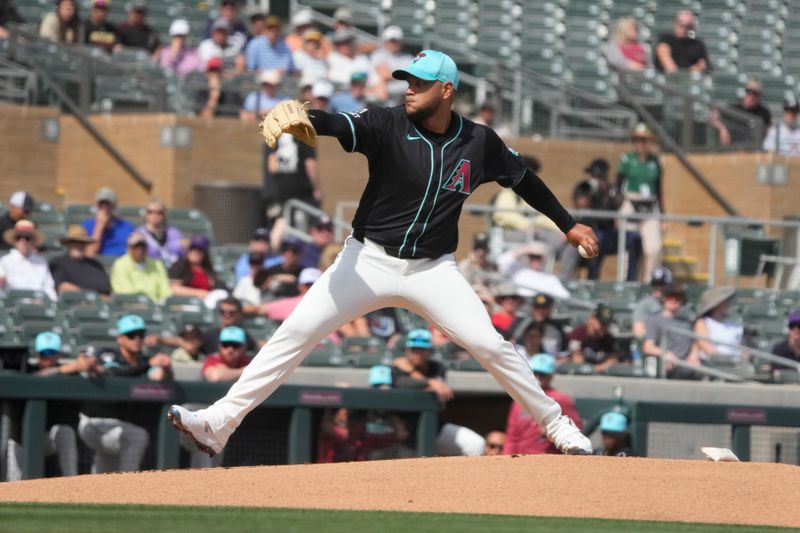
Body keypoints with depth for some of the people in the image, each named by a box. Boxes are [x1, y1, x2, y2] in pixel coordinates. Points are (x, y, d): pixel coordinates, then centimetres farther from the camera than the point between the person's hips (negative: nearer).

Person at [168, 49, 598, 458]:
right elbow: (340, 126, -29)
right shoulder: (388, 126, -10)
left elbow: (524, 179, 14)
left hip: (432, 269, 1)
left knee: (490, 345, -9)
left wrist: (568, 226, 18)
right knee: (295, 333, -11)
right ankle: (218, 424, -12)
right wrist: (301, 118, -51)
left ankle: (555, 425, 12)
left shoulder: (479, 142, -2)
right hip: (368, 260, -1)